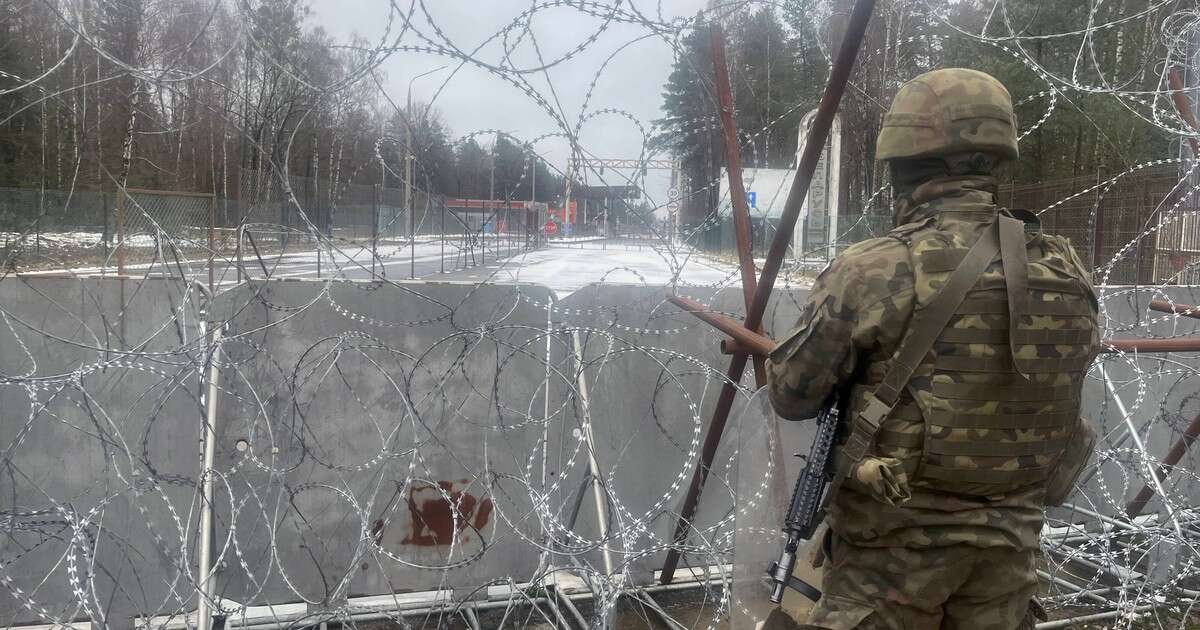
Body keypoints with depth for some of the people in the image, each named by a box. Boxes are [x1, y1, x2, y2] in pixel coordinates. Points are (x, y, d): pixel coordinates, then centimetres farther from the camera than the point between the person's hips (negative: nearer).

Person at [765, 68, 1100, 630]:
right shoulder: (1067, 273, -2)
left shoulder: (869, 273, -19)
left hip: (899, 539, -5)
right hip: (1011, 539, 5)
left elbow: (790, 396, -9)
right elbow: (1054, 391, 10)